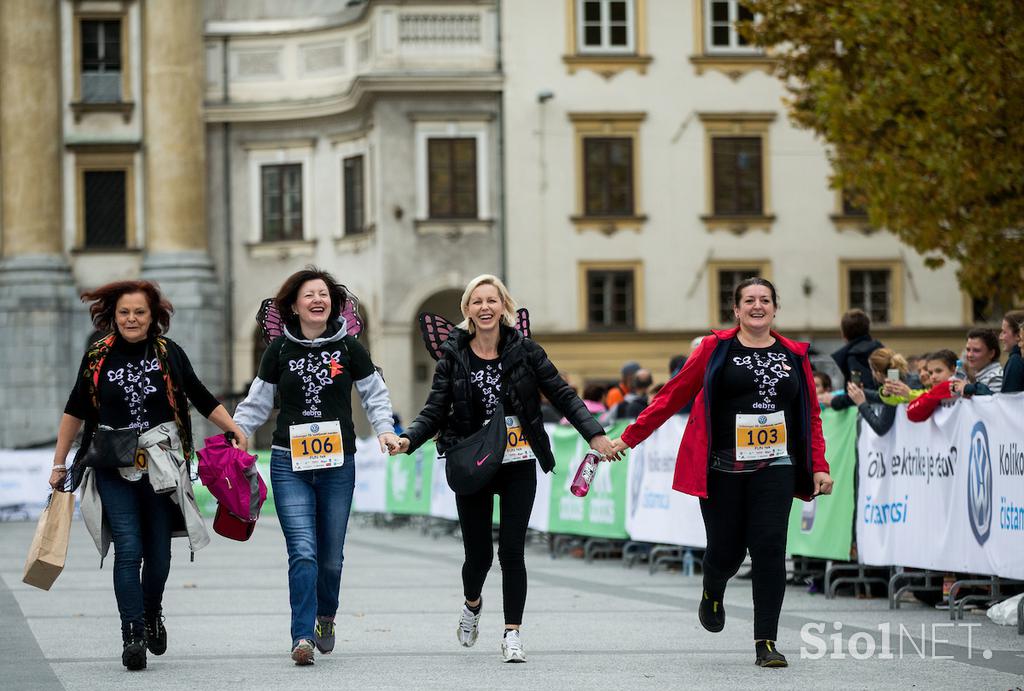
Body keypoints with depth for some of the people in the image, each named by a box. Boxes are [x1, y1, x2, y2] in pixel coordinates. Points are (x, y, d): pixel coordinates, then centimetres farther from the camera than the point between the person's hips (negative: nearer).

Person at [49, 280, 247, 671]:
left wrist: (235, 430, 0)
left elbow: (201, 398, 9)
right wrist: (59, 463, 11)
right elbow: (75, 411, 10)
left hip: (162, 464, 1)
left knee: (159, 551, 7)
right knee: (128, 550, -12)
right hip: (114, 468, -1)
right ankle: (132, 635, -13)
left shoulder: (168, 353, 1)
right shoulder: (98, 356, 2)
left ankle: (153, 614, 34)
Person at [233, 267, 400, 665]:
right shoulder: (280, 349, 4)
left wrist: (385, 430, -4)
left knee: (331, 555, 9)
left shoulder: (348, 348, 4)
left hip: (338, 463, 1)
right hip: (289, 463, -1)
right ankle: (302, 637, -16)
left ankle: (326, 617, 36)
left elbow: (374, 394, 12)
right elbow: (257, 403, 10)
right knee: (303, 551, -14)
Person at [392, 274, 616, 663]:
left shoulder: (524, 350, -1)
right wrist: (407, 439, -20)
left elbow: (562, 395, 1)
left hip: (519, 466, 0)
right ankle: (472, 605, 38)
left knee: (512, 550, -8)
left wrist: (594, 434, -9)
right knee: (478, 553, 4)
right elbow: (435, 412, -1)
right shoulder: (453, 356, 0)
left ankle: (512, 633, 2)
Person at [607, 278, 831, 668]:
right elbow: (674, 396, 4)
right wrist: (629, 438, 3)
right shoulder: (716, 349, 2)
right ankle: (713, 593, 39)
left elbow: (811, 414, 13)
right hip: (723, 470, -2)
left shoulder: (794, 355, 10)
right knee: (726, 550, 2)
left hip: (774, 467, 2)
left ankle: (766, 642, -4)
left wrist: (818, 466, 3)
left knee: (769, 549, -9)